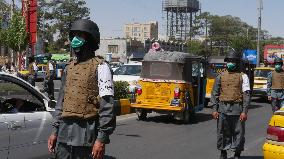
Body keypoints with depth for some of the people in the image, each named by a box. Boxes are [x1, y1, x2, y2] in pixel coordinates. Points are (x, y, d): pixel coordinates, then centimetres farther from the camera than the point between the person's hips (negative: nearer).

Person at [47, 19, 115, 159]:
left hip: (86, 132, -6)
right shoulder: (69, 68, 16)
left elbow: (107, 105, -12)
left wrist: (102, 138, -18)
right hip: (64, 132, 7)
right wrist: (55, 131, 16)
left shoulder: (100, 67, -5)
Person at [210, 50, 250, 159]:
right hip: (223, 108, 2)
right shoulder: (221, 76, 10)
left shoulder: (243, 76, 3)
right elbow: (215, 93, 9)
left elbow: (246, 95, -2)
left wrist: (244, 111, -10)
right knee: (222, 132, 7)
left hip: (237, 109, -2)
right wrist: (214, 109, 1)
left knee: (238, 132, 3)